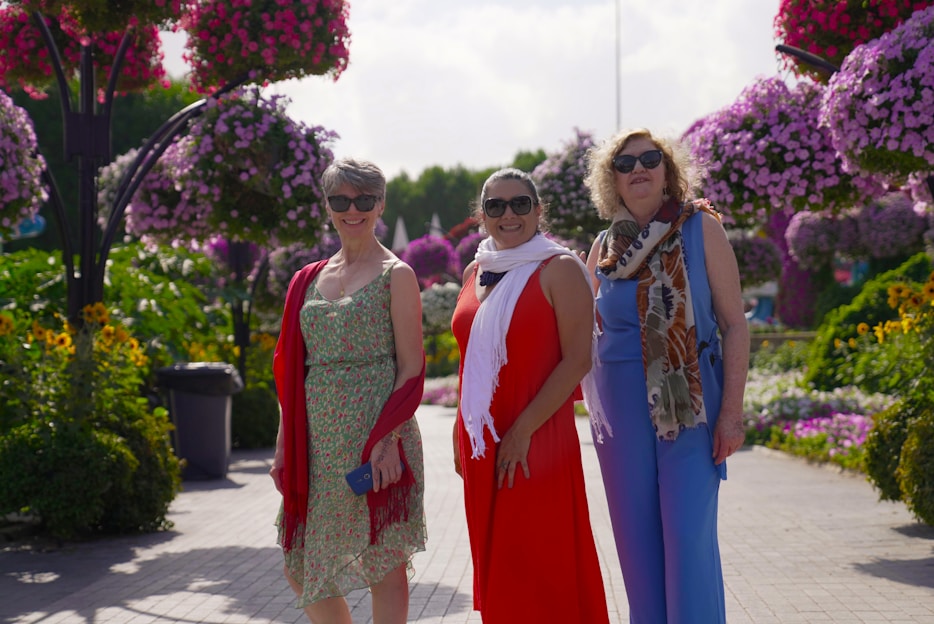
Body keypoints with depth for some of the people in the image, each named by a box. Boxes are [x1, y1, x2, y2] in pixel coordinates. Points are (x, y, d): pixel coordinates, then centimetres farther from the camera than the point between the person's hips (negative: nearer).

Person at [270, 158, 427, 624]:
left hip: (375, 434, -6)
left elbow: (411, 367, -6)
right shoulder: (311, 279, 14)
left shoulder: (395, 275, -1)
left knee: (383, 564, -1)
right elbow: (292, 368, 16)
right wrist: (285, 448, 11)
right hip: (319, 438, 6)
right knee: (299, 567, 8)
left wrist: (388, 438, -17)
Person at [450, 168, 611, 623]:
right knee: (496, 568, 11)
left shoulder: (560, 270, -6)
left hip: (537, 445, -6)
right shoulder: (475, 273, 13)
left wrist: (523, 431, -17)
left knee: (542, 575, -4)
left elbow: (578, 359, -13)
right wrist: (463, 433, 14)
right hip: (482, 446, 6)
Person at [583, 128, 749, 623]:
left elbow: (734, 324, -3)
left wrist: (732, 411, -11)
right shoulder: (605, 247, 10)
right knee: (636, 541, 5)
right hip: (621, 409, 4)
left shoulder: (701, 229, 0)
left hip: (691, 406, -3)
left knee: (689, 536, -9)